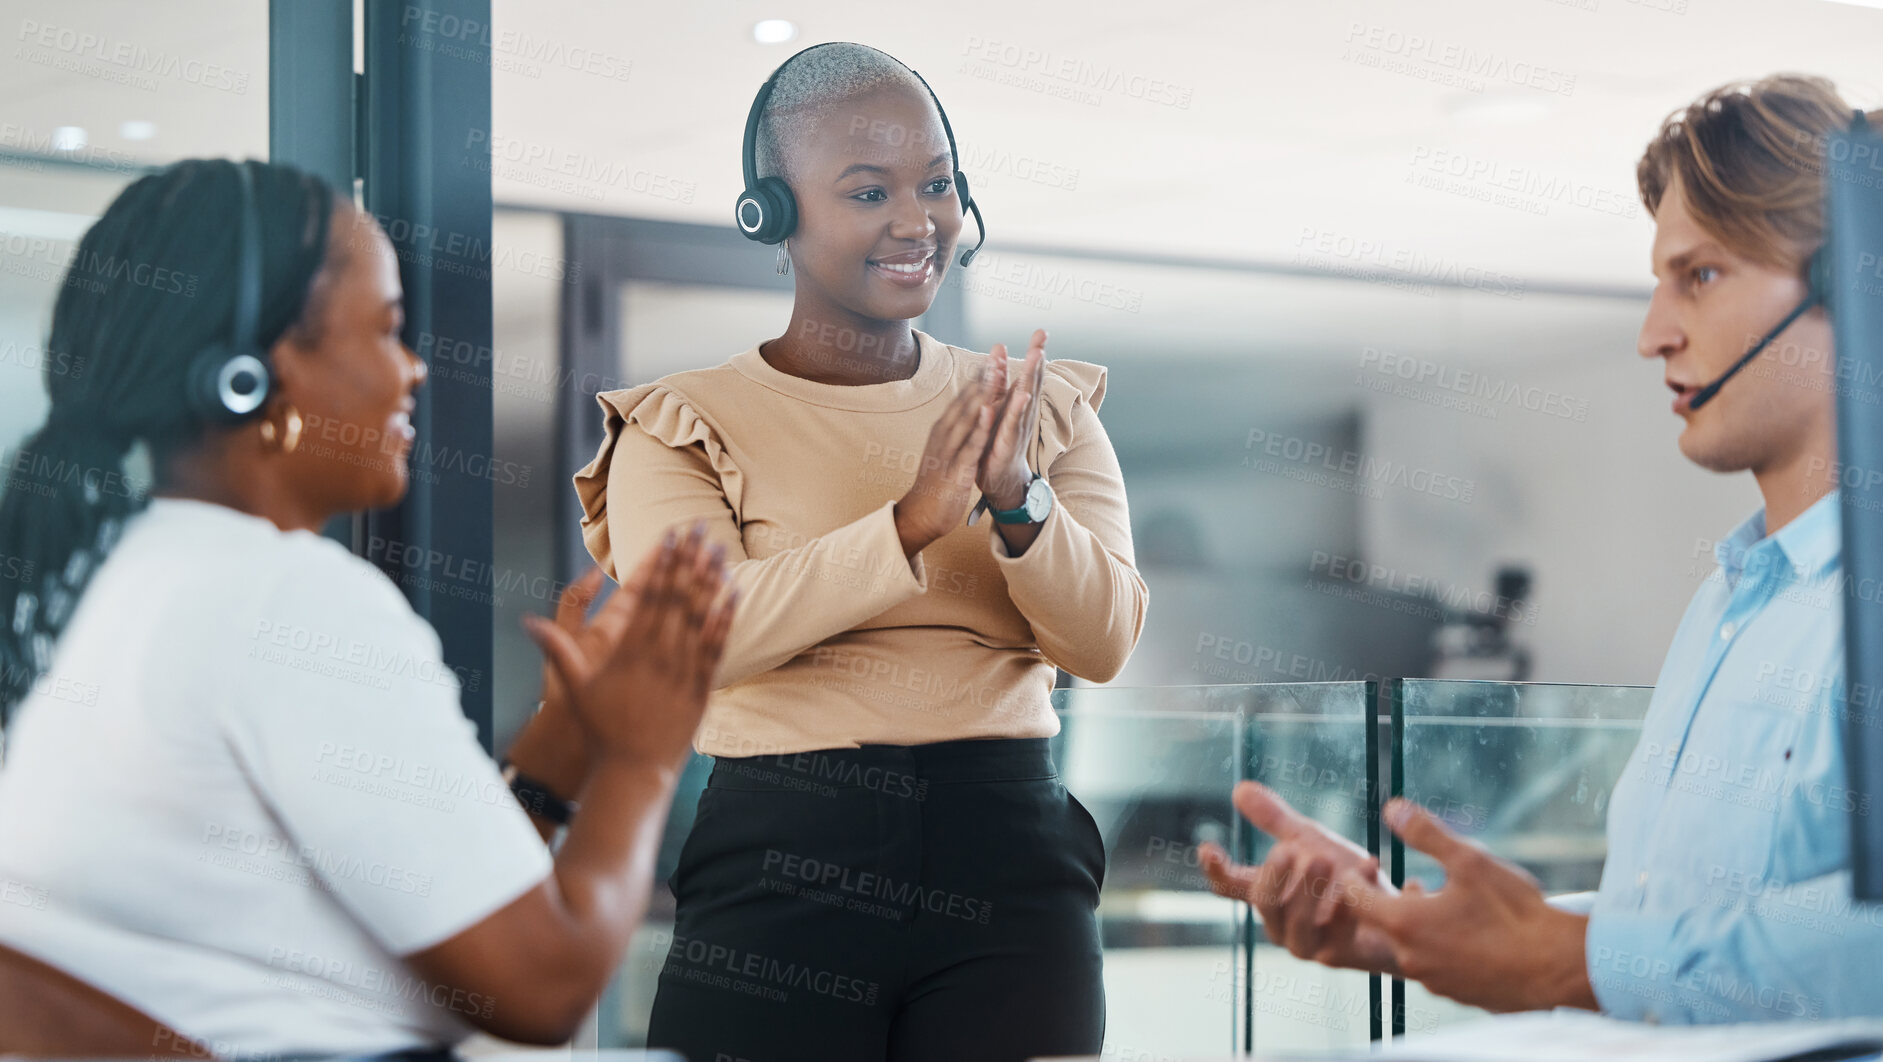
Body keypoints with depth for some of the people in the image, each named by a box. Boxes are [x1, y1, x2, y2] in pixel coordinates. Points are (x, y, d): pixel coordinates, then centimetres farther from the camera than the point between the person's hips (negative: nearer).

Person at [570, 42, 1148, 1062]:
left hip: (1009, 868, 2)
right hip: (781, 873, -2)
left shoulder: (1048, 410, 11)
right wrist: (911, 522, -23)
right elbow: (692, 633, -14)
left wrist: (1018, 501, -19)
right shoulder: (683, 428, 2)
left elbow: (1104, 641, 0)